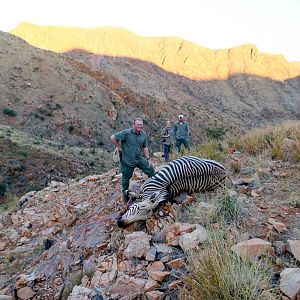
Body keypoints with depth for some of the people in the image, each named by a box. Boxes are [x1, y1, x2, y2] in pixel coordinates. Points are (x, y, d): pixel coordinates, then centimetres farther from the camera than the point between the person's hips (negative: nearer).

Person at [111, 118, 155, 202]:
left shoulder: (143, 134, 3)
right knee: (126, 177, 9)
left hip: (139, 159, 5)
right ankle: (125, 194, 30)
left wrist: (148, 158, 8)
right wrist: (119, 147, -9)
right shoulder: (126, 133, -16)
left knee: (150, 170, 3)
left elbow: (145, 147, 12)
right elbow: (113, 138, -15)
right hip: (127, 160, -5)